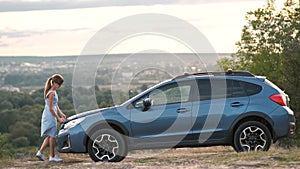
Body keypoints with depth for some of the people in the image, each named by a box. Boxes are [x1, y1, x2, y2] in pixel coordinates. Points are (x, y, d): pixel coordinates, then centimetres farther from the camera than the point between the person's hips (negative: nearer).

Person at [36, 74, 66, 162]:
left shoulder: (53, 92, 11)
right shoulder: (52, 93, -19)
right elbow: (51, 108, -20)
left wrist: (61, 114, 10)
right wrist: (58, 118, -17)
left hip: (49, 116, 10)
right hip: (50, 116, -10)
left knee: (50, 136, 15)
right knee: (52, 136, -1)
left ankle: (40, 152, 14)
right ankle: (52, 156, 5)